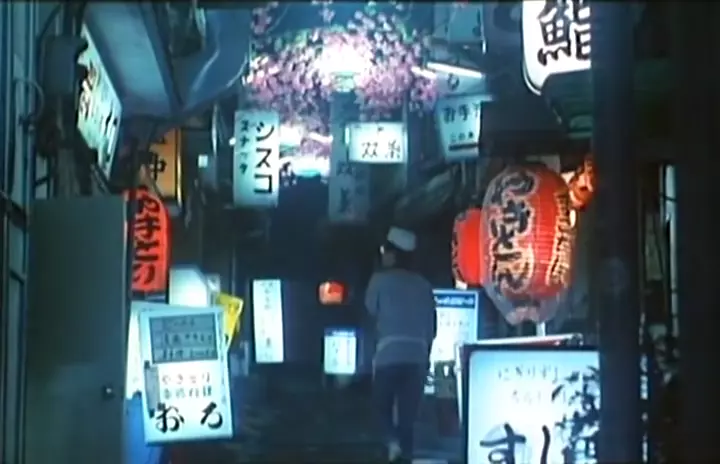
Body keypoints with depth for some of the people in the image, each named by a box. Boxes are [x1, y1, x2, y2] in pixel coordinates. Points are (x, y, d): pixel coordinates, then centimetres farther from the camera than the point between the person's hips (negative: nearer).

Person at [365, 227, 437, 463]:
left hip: (389, 354, -3)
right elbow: (431, 324, 12)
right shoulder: (423, 284, 10)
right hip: (417, 356, 3)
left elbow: (371, 309, 14)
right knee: (408, 415, 7)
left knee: (383, 405, 14)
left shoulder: (381, 279, 0)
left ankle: (393, 440, -11)